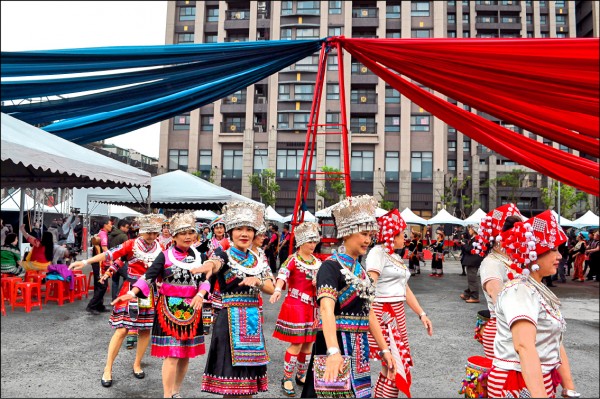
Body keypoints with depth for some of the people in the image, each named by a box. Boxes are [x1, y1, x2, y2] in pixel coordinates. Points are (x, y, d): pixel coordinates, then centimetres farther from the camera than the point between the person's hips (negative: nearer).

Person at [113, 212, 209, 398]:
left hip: (191, 309, 4)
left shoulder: (198, 256, 7)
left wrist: (200, 294, -17)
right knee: (171, 355, -6)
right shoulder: (165, 255, -4)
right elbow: (148, 276, -11)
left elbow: (205, 279, 2)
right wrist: (132, 293, -25)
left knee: (185, 355, 11)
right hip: (169, 309, -4)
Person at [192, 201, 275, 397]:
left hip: (253, 320, 5)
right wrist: (209, 266, -55)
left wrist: (256, 280, -13)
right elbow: (215, 263, -31)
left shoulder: (258, 261, 9)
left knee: (248, 372, 12)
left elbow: (271, 289, 7)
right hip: (230, 320, -5)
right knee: (231, 371, -2)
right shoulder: (224, 255, -7)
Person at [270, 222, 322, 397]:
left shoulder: (317, 262, 10)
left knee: (308, 344, 12)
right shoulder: (293, 259, -10)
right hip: (295, 305, -6)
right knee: (297, 344, -6)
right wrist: (277, 290, -47)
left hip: (312, 306, 6)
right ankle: (287, 379, 9)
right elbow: (282, 275, -29)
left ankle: (301, 375, 30)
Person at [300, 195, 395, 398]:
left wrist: (384, 350, 12)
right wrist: (333, 351, -41)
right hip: (336, 344, -8)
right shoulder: (331, 266, -14)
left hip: (358, 348, 8)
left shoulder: (360, 270, 13)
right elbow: (327, 309, -28)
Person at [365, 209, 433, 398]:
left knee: (396, 367, 11)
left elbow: (405, 289, 22)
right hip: (382, 313, -9)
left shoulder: (395, 256, 18)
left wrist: (422, 314, 17)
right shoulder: (378, 252, -10)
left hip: (398, 313, 9)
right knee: (397, 368, -7)